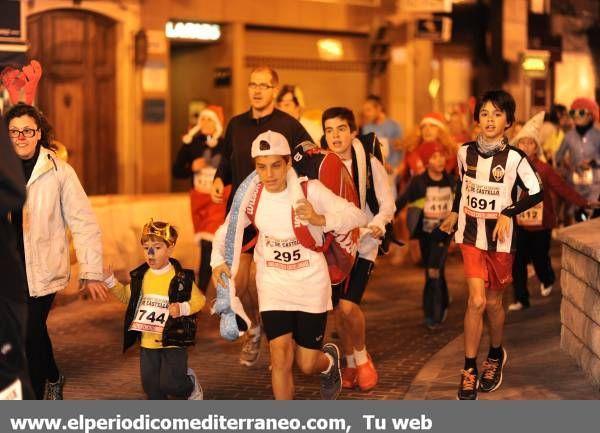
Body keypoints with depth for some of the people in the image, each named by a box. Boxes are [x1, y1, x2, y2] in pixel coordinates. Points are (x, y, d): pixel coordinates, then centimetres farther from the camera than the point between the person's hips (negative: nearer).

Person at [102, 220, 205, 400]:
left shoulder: (181, 278, -11)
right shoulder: (140, 277, 4)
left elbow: (199, 300, -6)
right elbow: (126, 296, 19)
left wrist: (182, 308, -24)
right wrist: (110, 280, 8)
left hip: (173, 340, -5)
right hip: (147, 342, 5)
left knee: (170, 383, -6)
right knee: (150, 384, 9)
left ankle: (192, 386, 26)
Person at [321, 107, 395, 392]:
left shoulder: (369, 164, -8)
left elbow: (387, 204, -4)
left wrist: (377, 223, -22)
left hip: (363, 243, -3)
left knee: (348, 305, -17)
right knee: (338, 308, 6)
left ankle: (363, 358, 8)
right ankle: (350, 364, 27)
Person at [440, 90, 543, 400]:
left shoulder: (514, 158, -13)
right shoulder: (466, 151, -2)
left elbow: (536, 193, -5)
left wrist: (508, 213, -15)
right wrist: (454, 212, 19)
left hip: (500, 238, -1)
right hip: (471, 235, 1)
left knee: (493, 302, 12)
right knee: (476, 300, -11)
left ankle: (495, 356, 40)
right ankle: (469, 370, 0)